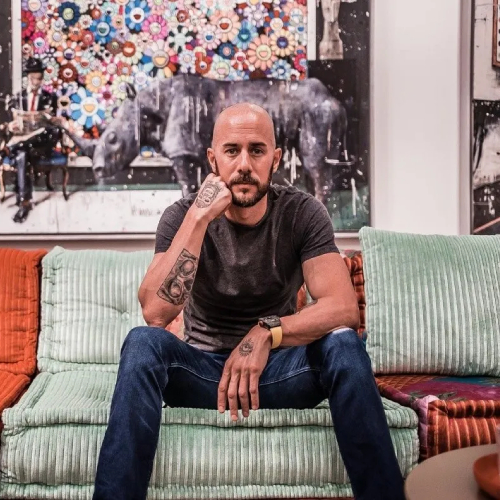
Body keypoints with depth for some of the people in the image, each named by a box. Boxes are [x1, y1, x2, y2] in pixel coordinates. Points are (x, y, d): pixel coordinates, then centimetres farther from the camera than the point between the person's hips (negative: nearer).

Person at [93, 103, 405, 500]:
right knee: (142, 341, -29)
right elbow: (156, 312, -24)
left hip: (277, 369, 1)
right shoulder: (182, 215, -9)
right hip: (203, 370, 0)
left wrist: (266, 333, -34)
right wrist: (199, 219, -28)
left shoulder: (302, 213, -8)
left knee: (343, 343, -28)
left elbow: (344, 307, -19)